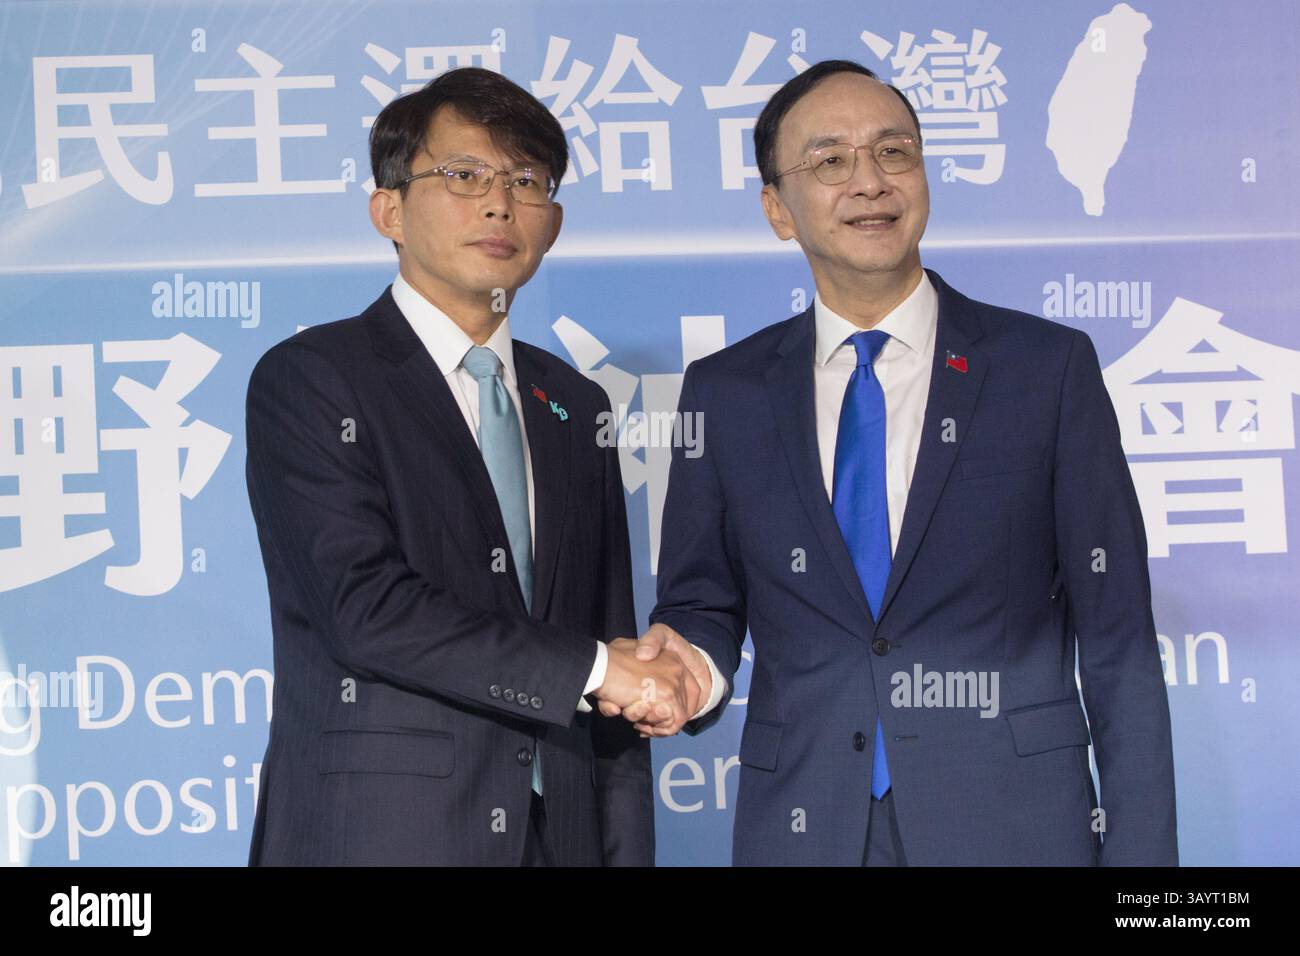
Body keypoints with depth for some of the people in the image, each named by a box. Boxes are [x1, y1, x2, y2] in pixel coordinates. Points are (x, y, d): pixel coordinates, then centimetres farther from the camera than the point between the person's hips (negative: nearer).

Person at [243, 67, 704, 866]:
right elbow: (365, 605, -18)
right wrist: (594, 667, -15)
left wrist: (626, 850, 4)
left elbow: (619, 671, 11)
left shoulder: (575, 407, 11)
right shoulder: (307, 380, -6)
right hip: (376, 831, -5)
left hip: (558, 831, 5)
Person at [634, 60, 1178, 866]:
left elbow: (1117, 642, -2)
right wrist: (692, 665, -13)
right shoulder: (723, 394, 3)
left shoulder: (1048, 367, -2)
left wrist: (1140, 851, -6)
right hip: (802, 827, 2)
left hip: (1014, 825, -1)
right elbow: (705, 605, 10)